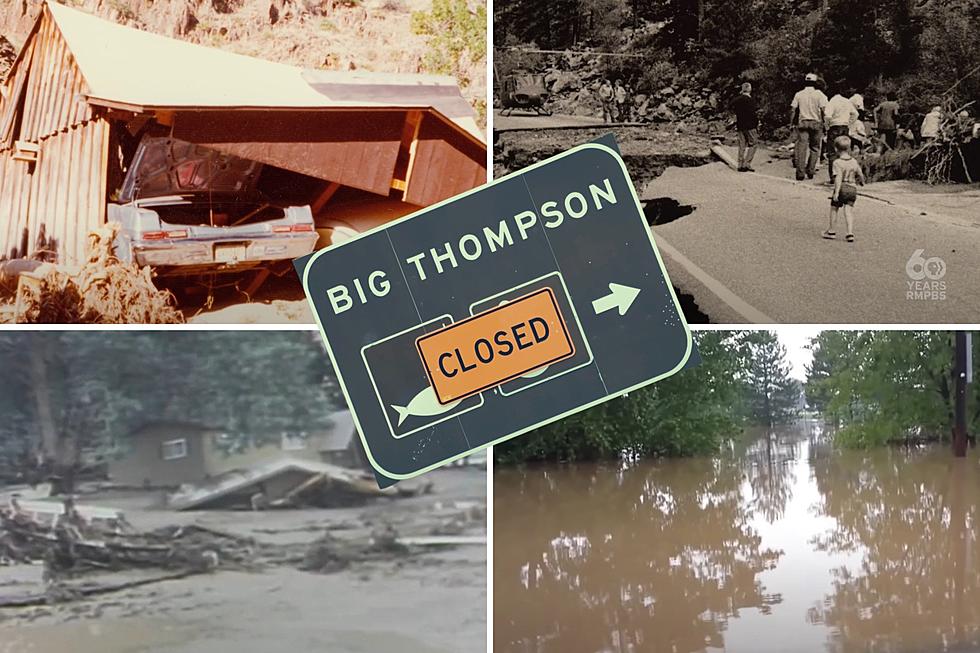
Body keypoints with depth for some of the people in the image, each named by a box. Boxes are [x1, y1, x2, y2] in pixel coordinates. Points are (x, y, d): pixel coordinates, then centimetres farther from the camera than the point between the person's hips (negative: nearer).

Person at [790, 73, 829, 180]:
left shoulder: (799, 94, 5)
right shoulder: (819, 94, -1)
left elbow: (792, 109, 3)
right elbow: (823, 110, -8)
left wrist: (791, 123, 10)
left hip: (802, 123, 1)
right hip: (816, 123, -1)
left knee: (801, 147, -2)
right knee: (814, 147, 11)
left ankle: (800, 172, -10)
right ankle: (810, 170, 10)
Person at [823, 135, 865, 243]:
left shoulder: (837, 162, -13)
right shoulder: (854, 161, 4)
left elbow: (838, 178, -21)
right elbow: (861, 175, 12)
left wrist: (836, 192, -24)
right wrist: (861, 181, 35)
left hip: (841, 188, -4)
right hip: (852, 188, 4)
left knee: (834, 209, 13)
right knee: (849, 211, 3)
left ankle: (831, 231, 22)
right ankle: (850, 233, -8)